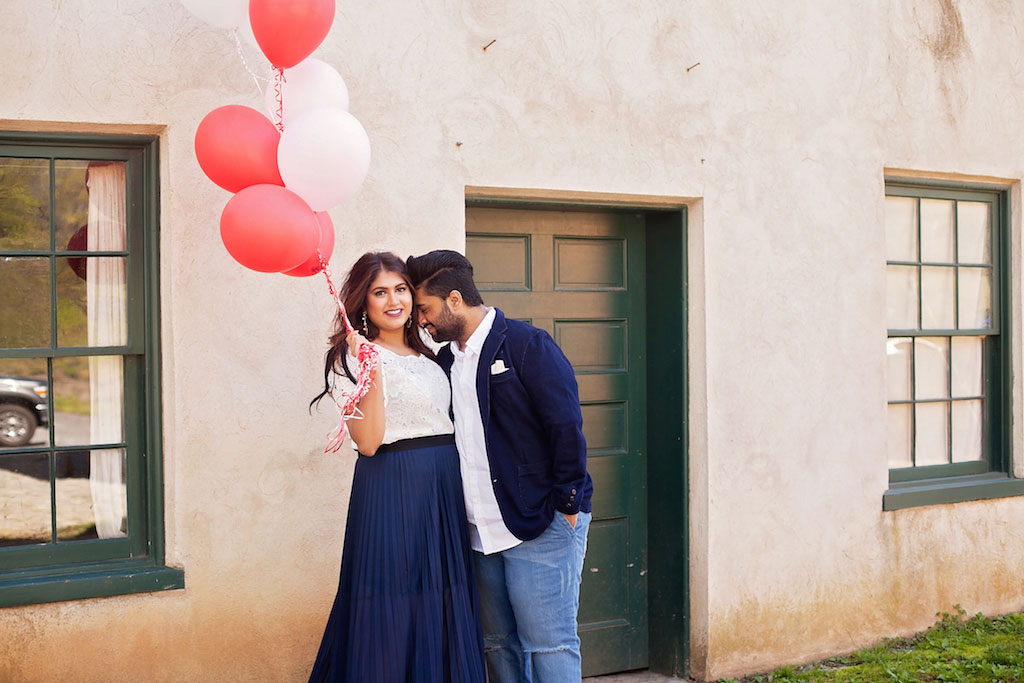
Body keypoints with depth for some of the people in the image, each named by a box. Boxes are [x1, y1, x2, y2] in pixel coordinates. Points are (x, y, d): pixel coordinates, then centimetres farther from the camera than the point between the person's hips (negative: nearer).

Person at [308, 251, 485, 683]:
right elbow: (368, 442, -16)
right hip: (392, 490, -7)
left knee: (440, 618, 8)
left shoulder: (426, 356, 17)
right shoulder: (353, 357, -6)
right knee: (392, 614, -6)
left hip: (443, 489, 7)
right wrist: (371, 373, -24)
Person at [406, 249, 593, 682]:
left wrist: (567, 505, -12)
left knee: (547, 644, -6)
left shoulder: (527, 345, -7)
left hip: (541, 527, -7)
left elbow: (566, 427, -11)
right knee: (498, 644, 11)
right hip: (481, 532, 7)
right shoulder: (445, 361, 14)